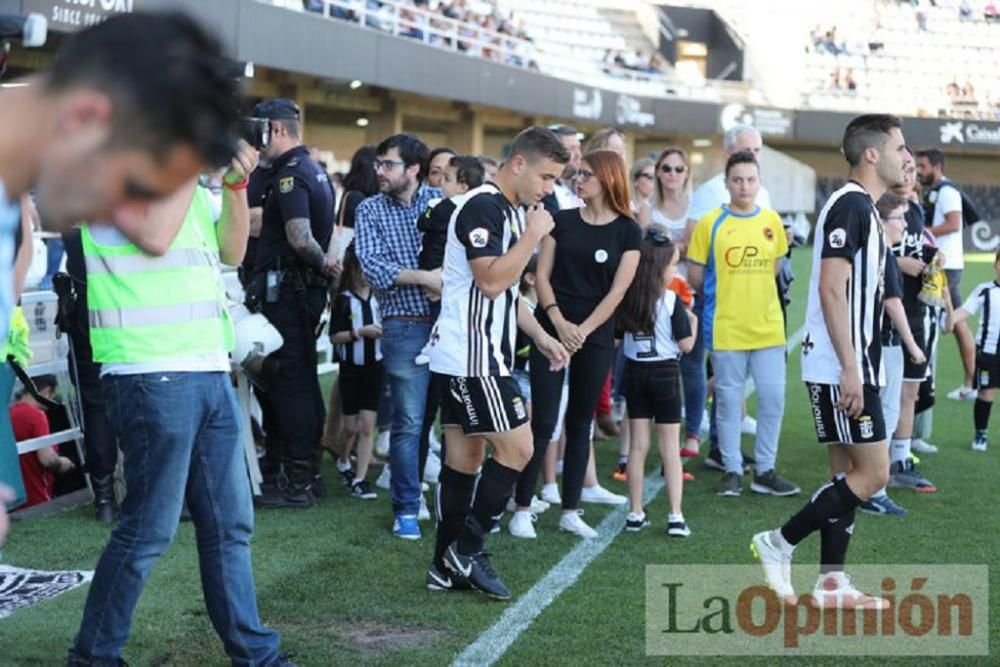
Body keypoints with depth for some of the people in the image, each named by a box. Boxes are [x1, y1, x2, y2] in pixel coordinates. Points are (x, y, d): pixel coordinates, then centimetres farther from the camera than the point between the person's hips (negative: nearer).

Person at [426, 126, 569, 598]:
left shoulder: (512, 212, 17)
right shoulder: (482, 208, -15)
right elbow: (491, 281, -23)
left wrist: (540, 337, 19)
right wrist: (533, 236, -15)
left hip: (480, 355, 10)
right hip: (470, 355, -10)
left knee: (464, 455, 10)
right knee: (516, 447, -9)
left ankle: (447, 568, 15)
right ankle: (467, 548, 0)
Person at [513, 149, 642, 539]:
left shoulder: (627, 231, 0)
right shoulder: (563, 221, 3)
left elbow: (616, 291, -4)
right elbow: (542, 276, 0)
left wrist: (582, 330, -11)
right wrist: (559, 322, -12)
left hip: (595, 336, 0)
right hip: (552, 328, 0)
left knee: (580, 423, 8)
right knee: (543, 421, -4)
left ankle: (570, 512, 14)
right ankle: (522, 507, 3)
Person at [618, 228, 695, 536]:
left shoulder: (627, 298, -3)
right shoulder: (671, 300, -14)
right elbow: (686, 344, -11)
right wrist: (692, 320, 7)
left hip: (634, 372, 4)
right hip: (665, 372, -3)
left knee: (638, 444, 10)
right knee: (670, 447, 3)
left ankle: (635, 514, 14)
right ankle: (675, 516, 1)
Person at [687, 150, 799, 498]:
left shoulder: (771, 221, 5)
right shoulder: (710, 224, -4)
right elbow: (695, 274, 1)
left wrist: (753, 294, 13)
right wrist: (722, 299, 8)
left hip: (768, 326, 3)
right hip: (725, 328, -3)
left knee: (773, 398, 3)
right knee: (729, 399, 5)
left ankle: (765, 471, 15)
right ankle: (732, 471, 16)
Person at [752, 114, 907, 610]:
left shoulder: (863, 208, 17)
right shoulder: (849, 205, -14)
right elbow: (831, 291, -21)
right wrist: (850, 369, -23)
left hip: (852, 368, 10)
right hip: (840, 369, -10)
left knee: (848, 471, 10)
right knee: (872, 472, -8)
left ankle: (831, 583, 14)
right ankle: (779, 544, -1)